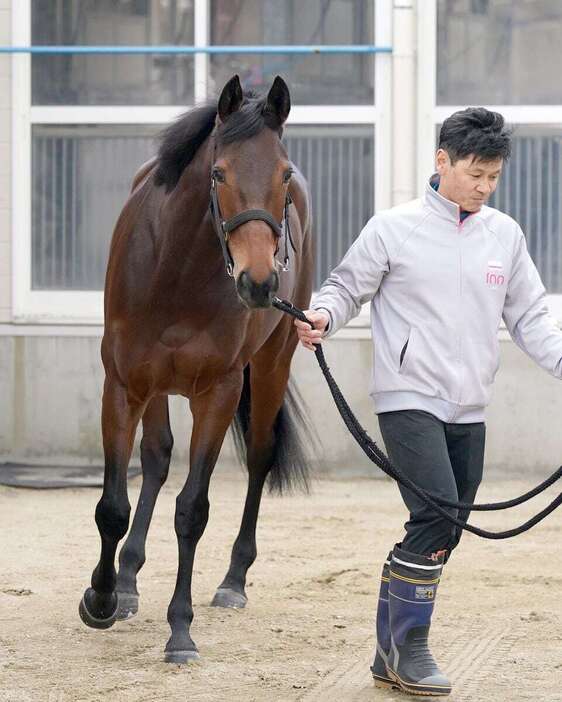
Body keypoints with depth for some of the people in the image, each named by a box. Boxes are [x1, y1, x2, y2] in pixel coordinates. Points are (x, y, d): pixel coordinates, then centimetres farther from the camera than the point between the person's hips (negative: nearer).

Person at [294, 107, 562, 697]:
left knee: (443, 531, 8)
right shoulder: (394, 229, -5)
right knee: (438, 512, -20)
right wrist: (322, 316, -20)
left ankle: (390, 655, 19)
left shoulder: (505, 235, 7)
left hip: (469, 408, 6)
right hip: (409, 398, -6)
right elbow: (347, 287, 1)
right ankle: (410, 649, -7)